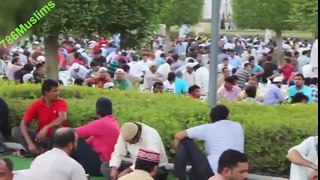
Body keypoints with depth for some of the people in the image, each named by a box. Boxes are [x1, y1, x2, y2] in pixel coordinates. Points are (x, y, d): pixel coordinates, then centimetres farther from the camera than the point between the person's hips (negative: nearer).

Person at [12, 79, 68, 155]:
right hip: (41, 137, 3)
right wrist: (30, 143, -27)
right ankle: (39, 150, -25)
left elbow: (63, 118, -31)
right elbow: (23, 124, -13)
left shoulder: (61, 102, -11)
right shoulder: (36, 105, -7)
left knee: (57, 127, -35)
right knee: (15, 131, -15)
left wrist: (46, 128, -41)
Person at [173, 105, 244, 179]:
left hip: (212, 173, -5)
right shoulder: (238, 126, 14)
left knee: (185, 142, 11)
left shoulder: (207, 128, 3)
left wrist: (178, 152, 21)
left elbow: (178, 136, 4)